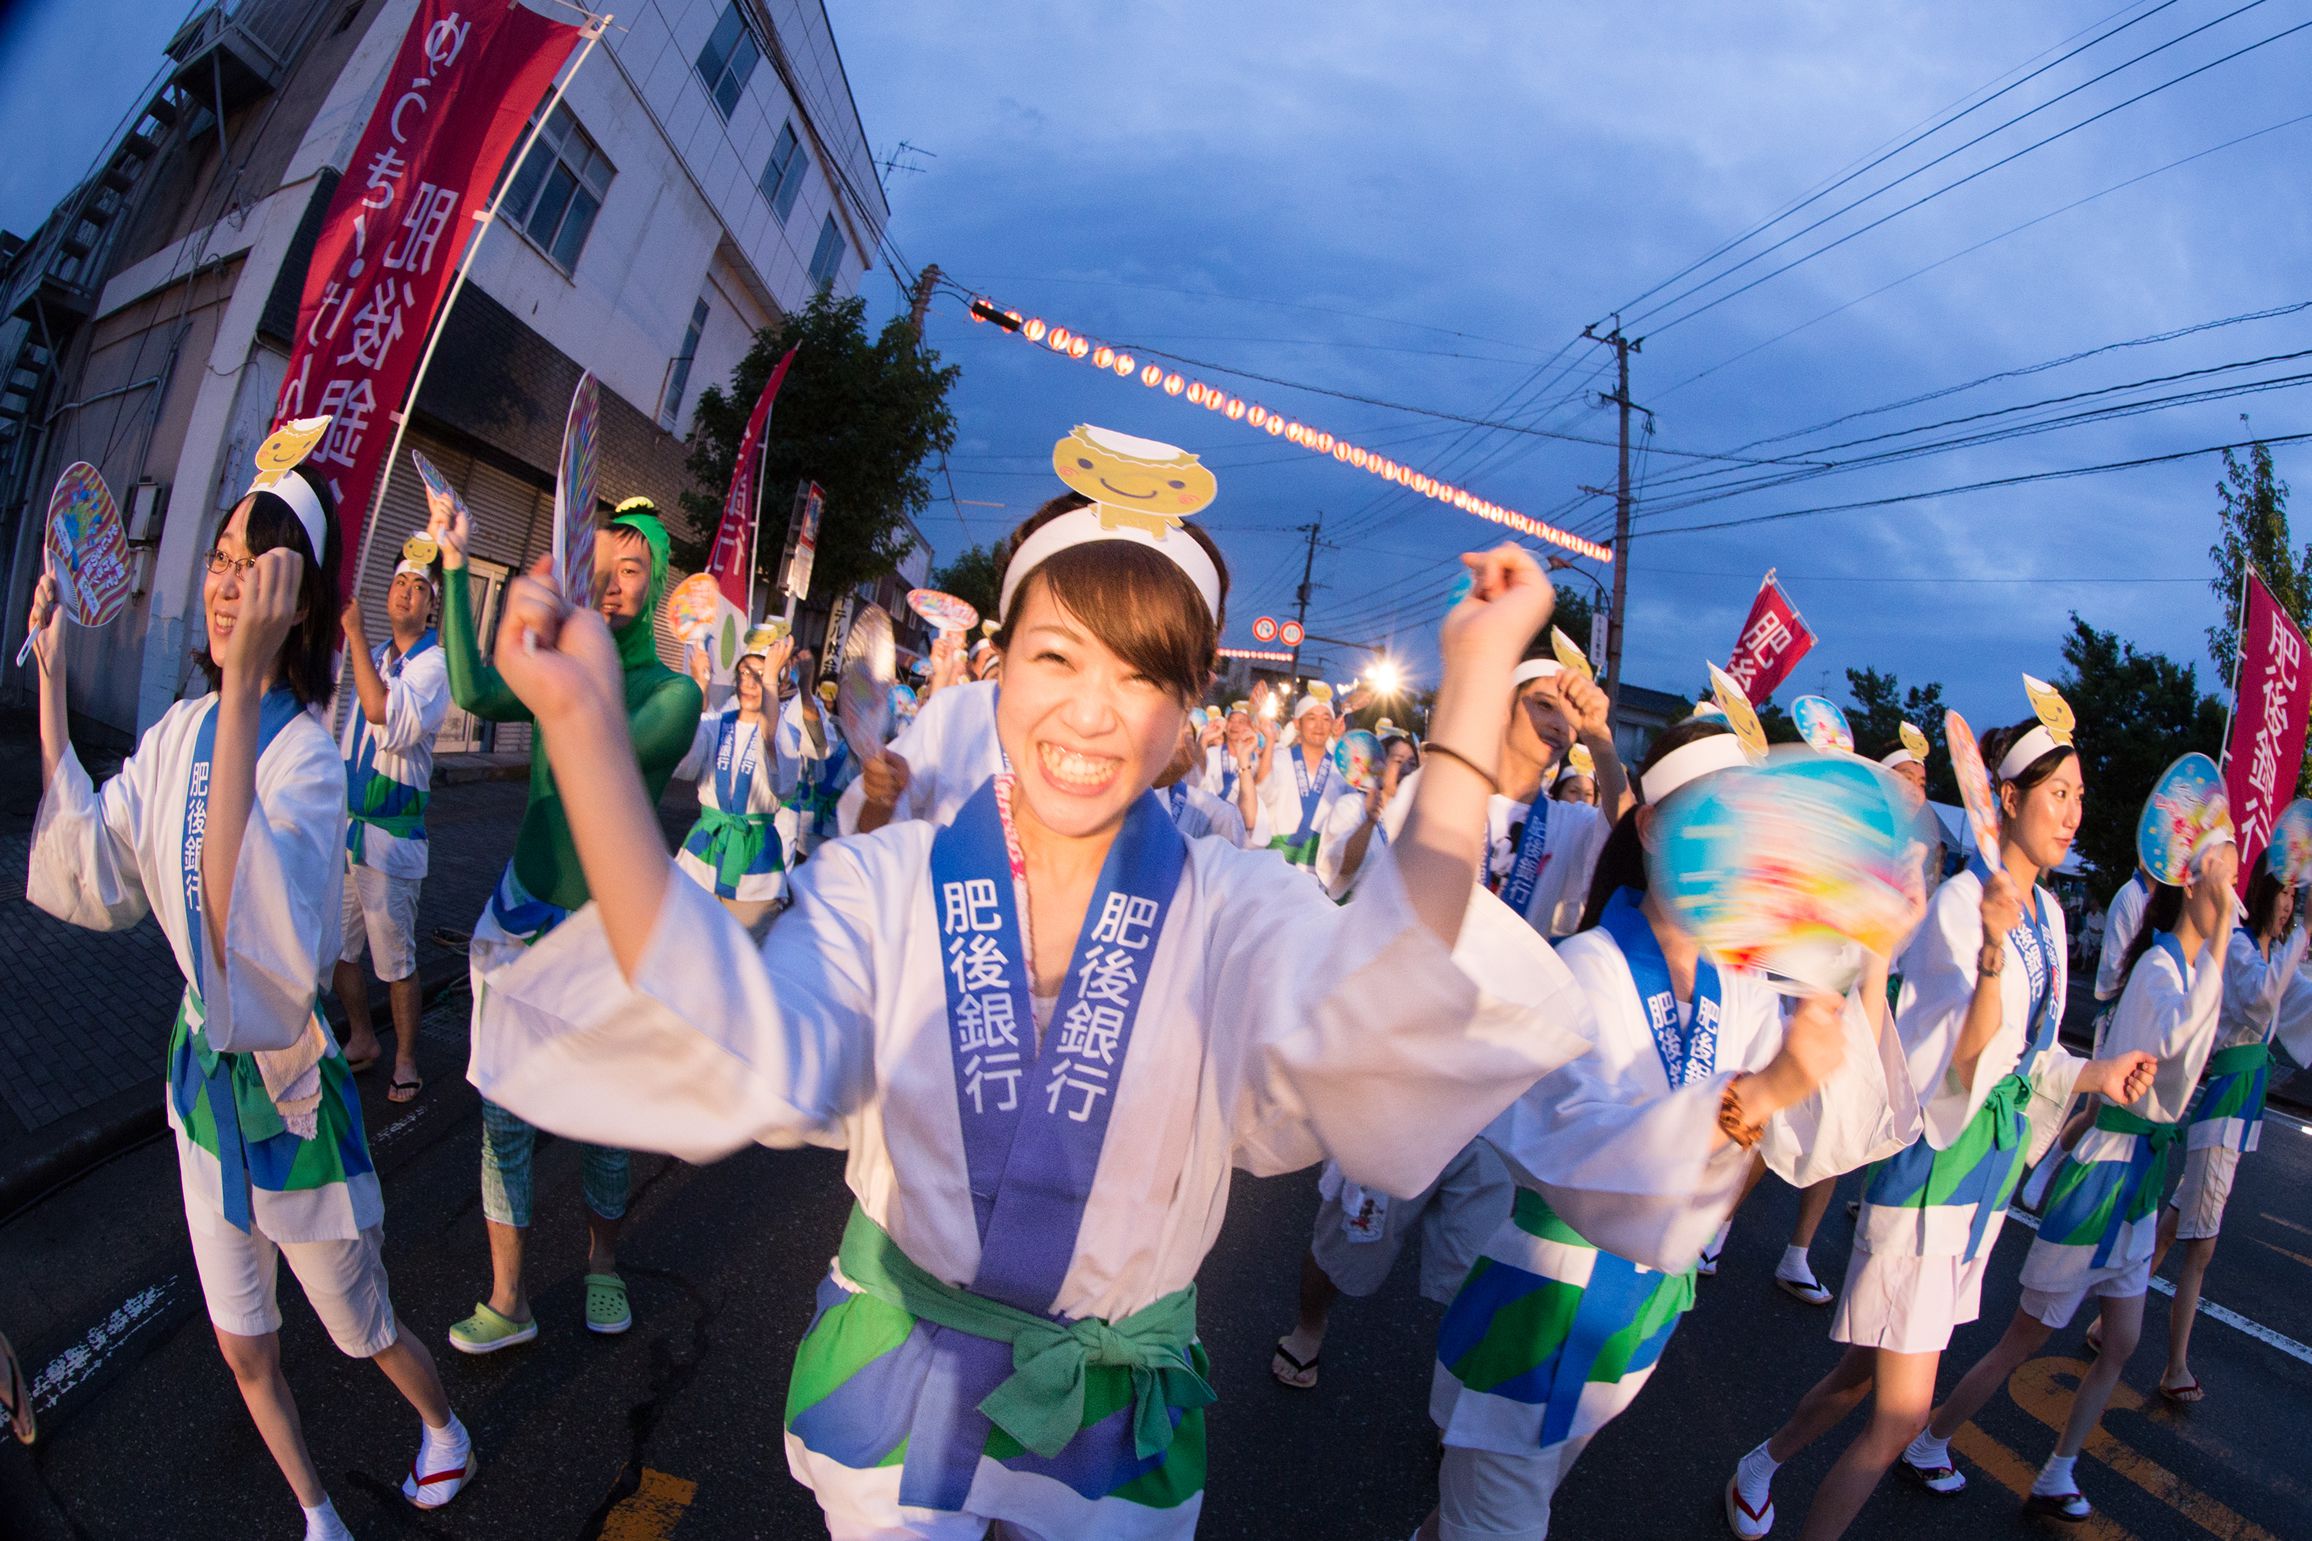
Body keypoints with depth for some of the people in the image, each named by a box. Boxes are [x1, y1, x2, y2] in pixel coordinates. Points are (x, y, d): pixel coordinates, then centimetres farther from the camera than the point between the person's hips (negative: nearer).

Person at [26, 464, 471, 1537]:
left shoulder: (305, 753, -24)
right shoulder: (177, 731, -2)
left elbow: (249, 927, -41)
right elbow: (85, 881, -6)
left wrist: (247, 674, -45)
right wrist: (50, 684, -5)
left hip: (288, 1084, -6)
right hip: (203, 1073, 6)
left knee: (366, 1334, 16)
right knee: (243, 1352, 21)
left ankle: (444, 1432, 46)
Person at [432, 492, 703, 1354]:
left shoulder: (674, 692, -7)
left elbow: (606, 754, -24)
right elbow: (476, 694, -15)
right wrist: (454, 564, -15)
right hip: (521, 918, 3)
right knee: (504, 1113, 6)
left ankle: (602, 1265, 35)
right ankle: (507, 1302, 23)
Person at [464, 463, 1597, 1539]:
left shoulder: (1232, 912, -16)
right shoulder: (885, 884, -14)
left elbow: (1370, 1038, -36)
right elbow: (744, 1069, -32)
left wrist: (1471, 697, -37)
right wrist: (586, 728, -37)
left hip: (1113, 1432, 1)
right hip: (890, 1401, 0)